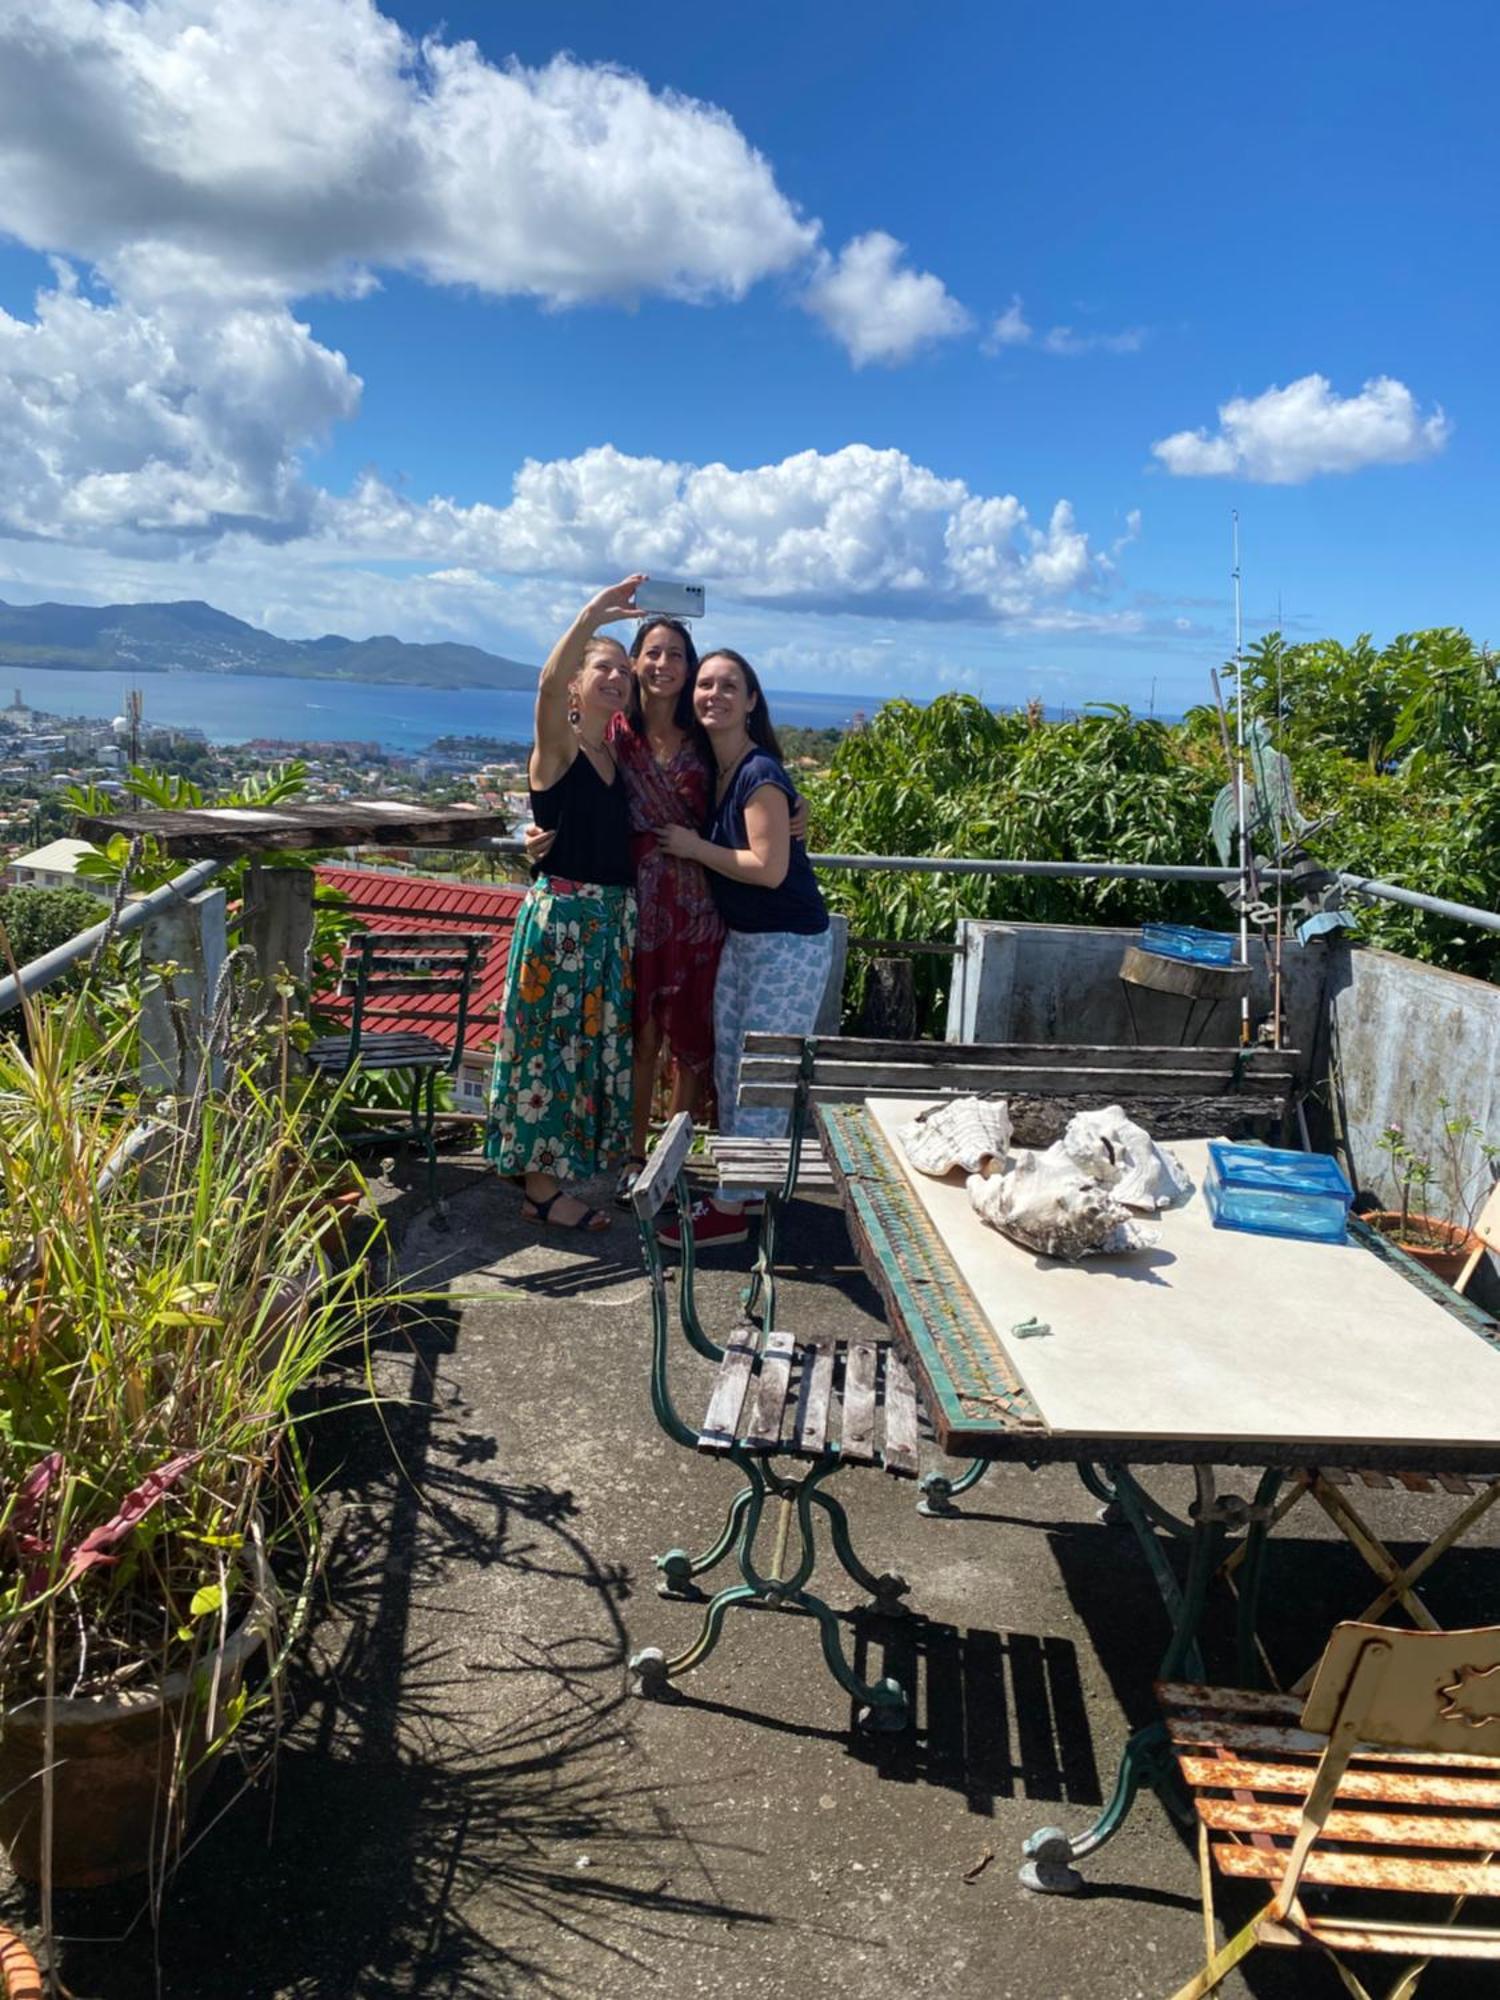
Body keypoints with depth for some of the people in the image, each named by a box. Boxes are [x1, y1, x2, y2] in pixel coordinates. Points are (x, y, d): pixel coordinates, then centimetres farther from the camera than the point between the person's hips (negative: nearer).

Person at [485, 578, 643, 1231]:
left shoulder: (622, 754, 11)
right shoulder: (556, 748, -8)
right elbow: (548, 683, -28)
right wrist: (593, 614, -36)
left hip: (614, 917, 7)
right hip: (561, 913, -7)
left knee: (595, 1043, 14)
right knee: (551, 1044, 0)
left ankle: (554, 1165, 28)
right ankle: (543, 1188, 9)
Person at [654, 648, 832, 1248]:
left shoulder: (761, 776, -20)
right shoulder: (712, 769, 6)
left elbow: (768, 869, -24)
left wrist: (693, 847, -15)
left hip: (790, 944, -9)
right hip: (740, 938, 9)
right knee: (729, 1070, 14)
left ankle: (731, 1209, 5)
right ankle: (743, 1184, 27)